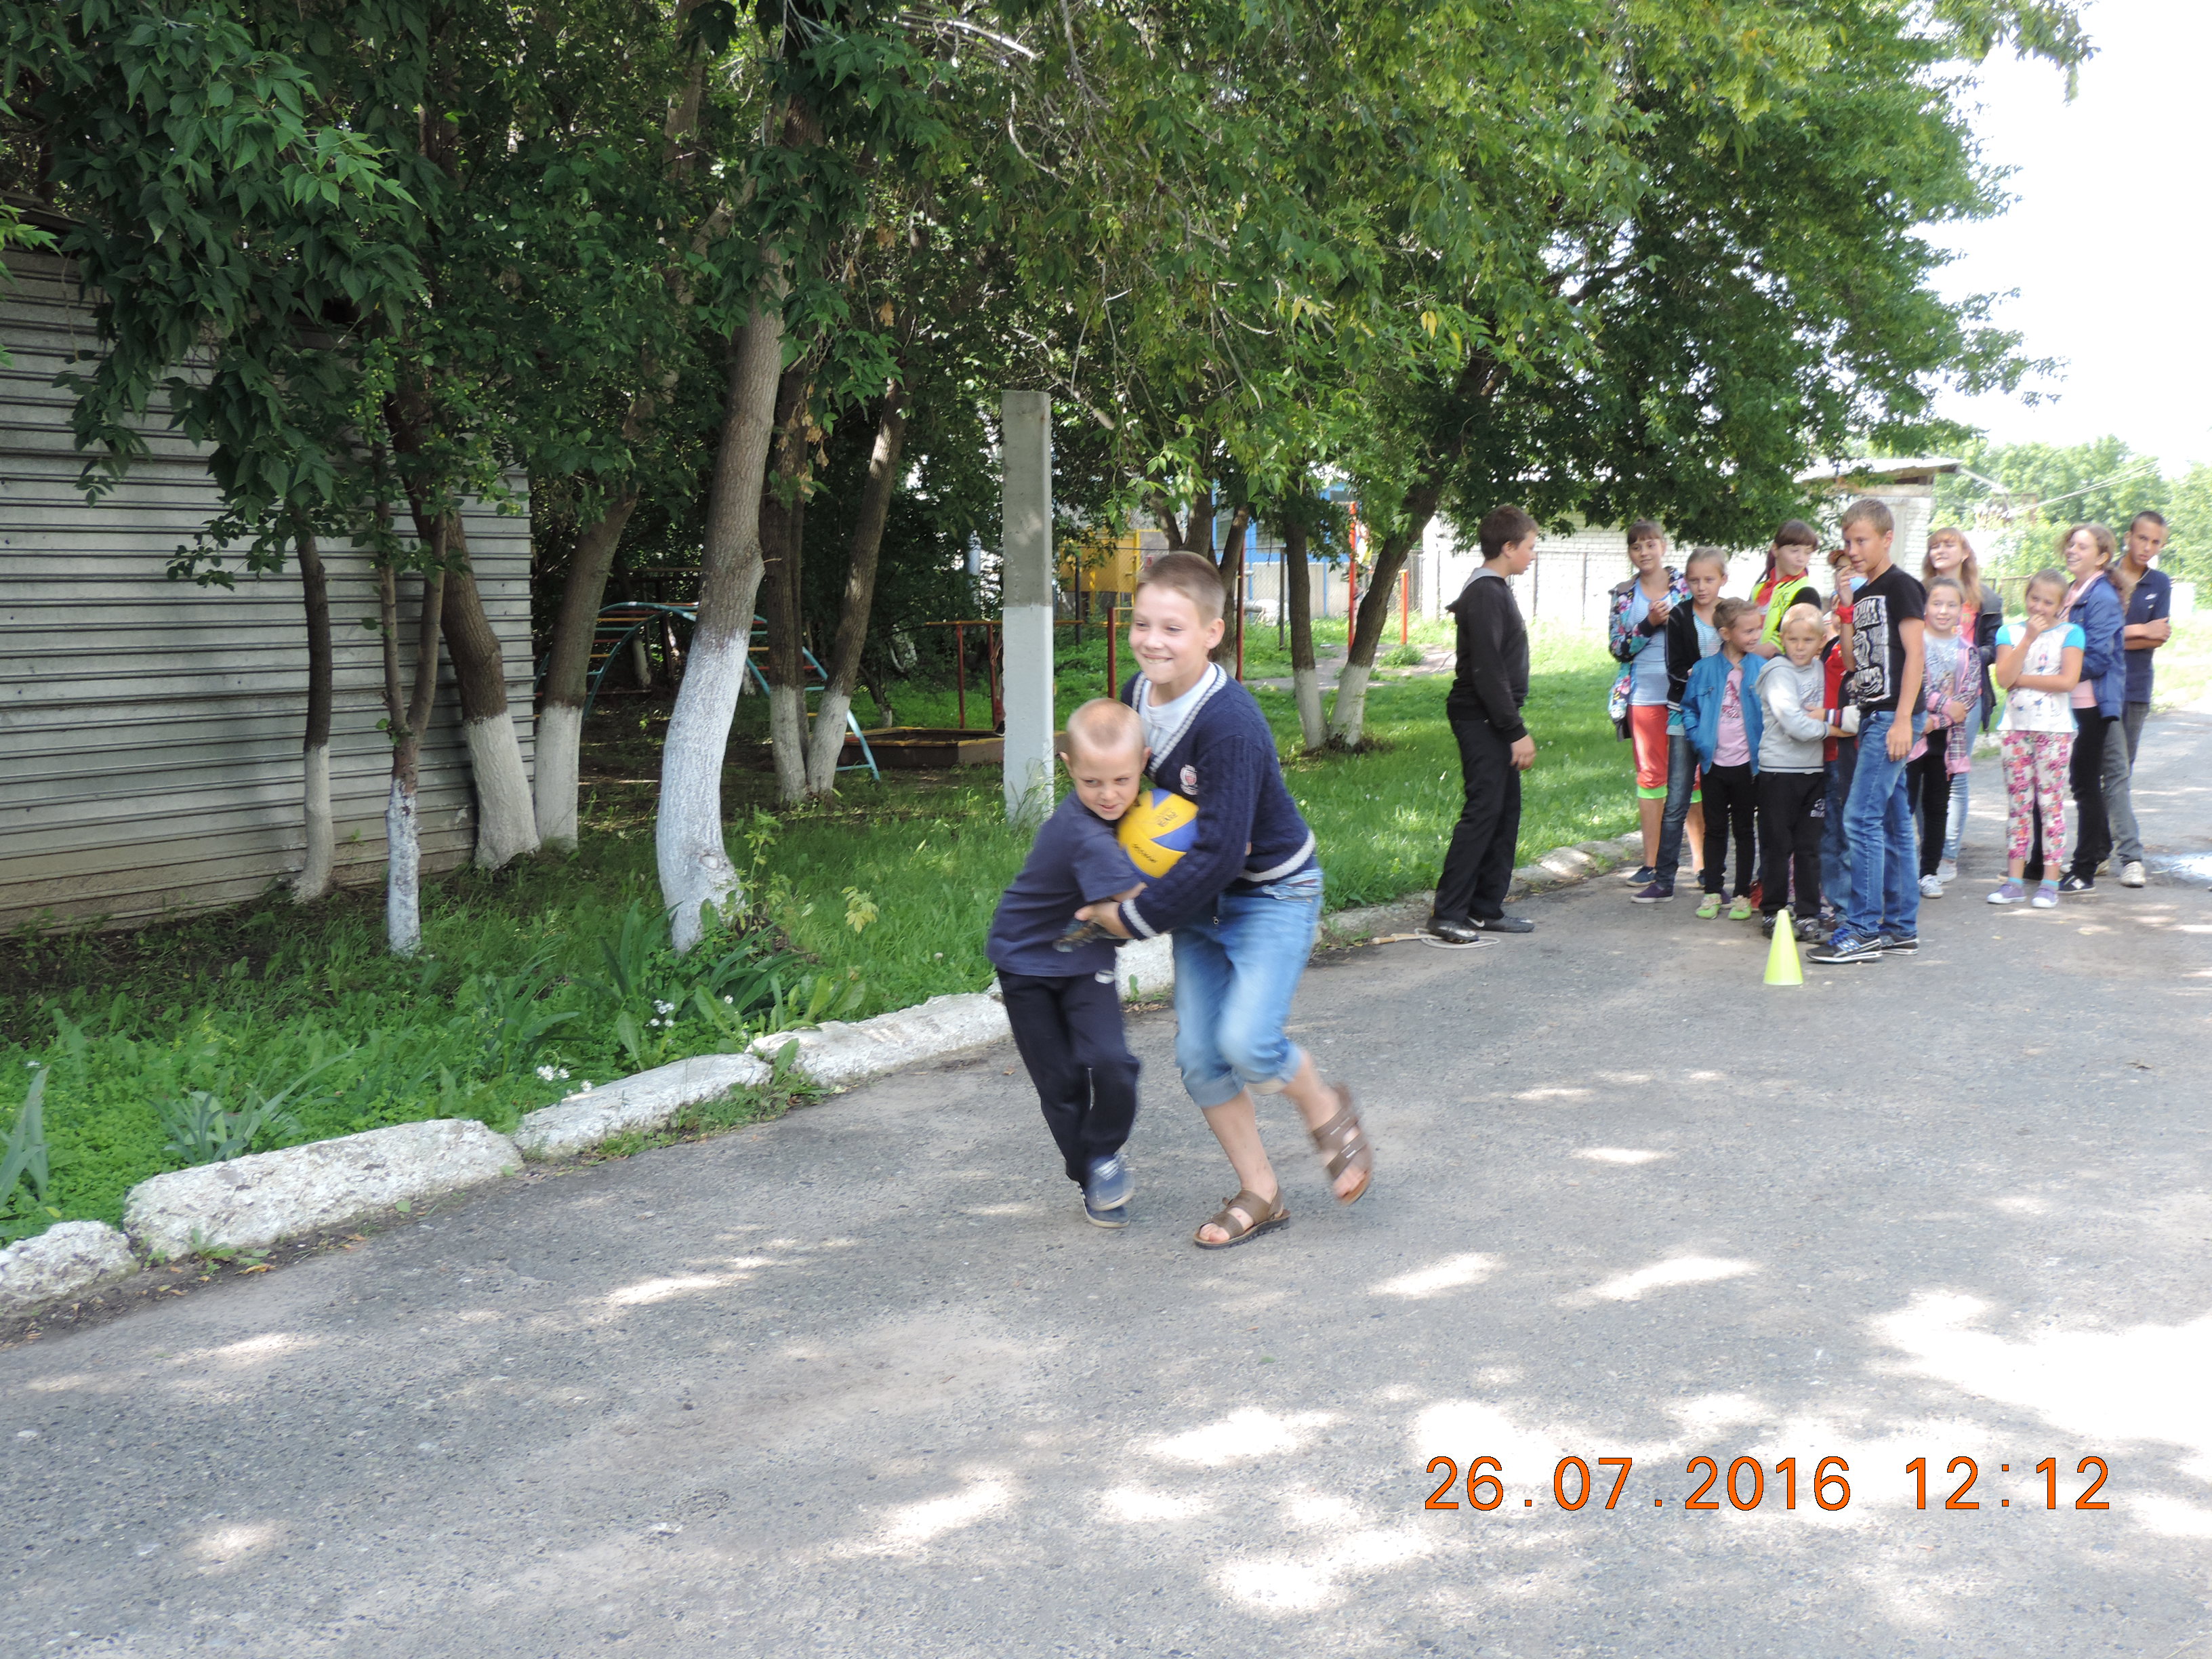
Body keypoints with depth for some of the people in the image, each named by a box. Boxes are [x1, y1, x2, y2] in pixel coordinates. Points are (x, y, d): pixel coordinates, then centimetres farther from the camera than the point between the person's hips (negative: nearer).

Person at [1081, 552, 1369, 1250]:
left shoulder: (1230, 725, -30)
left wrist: (1135, 917, -22)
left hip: (1272, 891, -7)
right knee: (1197, 1054, 3)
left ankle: (1327, 1110, 13)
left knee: (1246, 1041, -20)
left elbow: (1219, 853, -30)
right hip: (1201, 896, 7)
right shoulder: (1138, 694, -6)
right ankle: (1259, 1194, 19)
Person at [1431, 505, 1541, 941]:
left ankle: (1486, 908, 17)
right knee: (1483, 811, -10)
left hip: (1495, 724, 10)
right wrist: (1517, 732, -20)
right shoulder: (1485, 595, -15)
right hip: (1482, 721, -10)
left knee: (1505, 812, 11)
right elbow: (1487, 671, -21)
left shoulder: (1497, 591, 17)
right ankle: (1447, 913, -6)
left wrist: (1515, 727, 18)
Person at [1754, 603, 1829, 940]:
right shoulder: (1779, 673, -9)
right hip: (1779, 770, -5)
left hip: (1813, 769, 5)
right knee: (1778, 846, 1)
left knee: (1809, 846, 7)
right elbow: (1795, 725, -19)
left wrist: (1824, 714, -4)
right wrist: (1827, 725, -8)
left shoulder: (1819, 668, 10)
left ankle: (1808, 913, 13)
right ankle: (1771, 913, 10)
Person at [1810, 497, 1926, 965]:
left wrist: (1903, 719, -18)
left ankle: (1864, 929, -10)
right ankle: (1901, 927, 15)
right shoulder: (1861, 595, 18)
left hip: (1893, 716, -9)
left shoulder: (1900, 586, -7)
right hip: (1872, 716, 9)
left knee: (1861, 817, -13)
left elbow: (1914, 654, -13)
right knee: (1893, 821, 10)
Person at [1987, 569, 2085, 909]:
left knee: (2051, 803, -2)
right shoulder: (2010, 632, 7)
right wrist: (2028, 638, -13)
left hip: (2054, 728, -3)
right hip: (2016, 727, 3)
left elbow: (2068, 680, -12)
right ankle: (2015, 880, 8)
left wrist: (2021, 679, -9)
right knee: (2018, 803, 5)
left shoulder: (2070, 633, 1)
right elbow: (2003, 678, -7)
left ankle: (2050, 881, 2)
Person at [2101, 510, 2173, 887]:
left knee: (2121, 771, 10)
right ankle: (2130, 856, -14)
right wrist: (2140, 631, -8)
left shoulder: (2160, 584, 9)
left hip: (2138, 687, 4)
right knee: (2117, 771, -10)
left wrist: (2116, 637, -10)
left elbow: (2159, 637, -1)